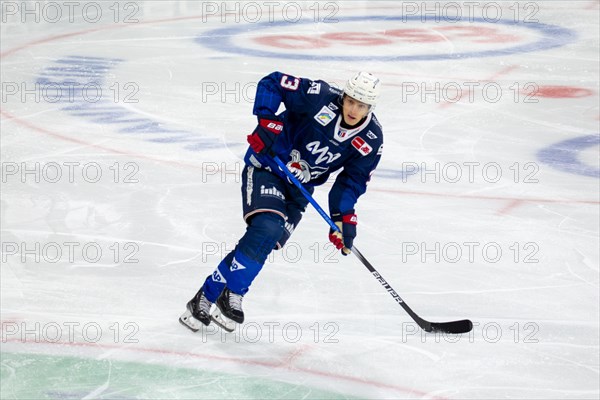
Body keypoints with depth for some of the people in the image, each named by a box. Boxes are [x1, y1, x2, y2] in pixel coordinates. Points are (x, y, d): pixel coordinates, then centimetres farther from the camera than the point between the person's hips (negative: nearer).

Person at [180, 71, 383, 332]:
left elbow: (352, 181, 1)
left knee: (268, 240, -11)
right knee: (266, 228, -23)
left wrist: (344, 217, -9)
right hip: (266, 165, -5)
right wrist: (267, 120, -25)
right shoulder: (319, 97, -21)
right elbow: (271, 83, -15)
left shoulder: (371, 141, -9)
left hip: (300, 187, 5)